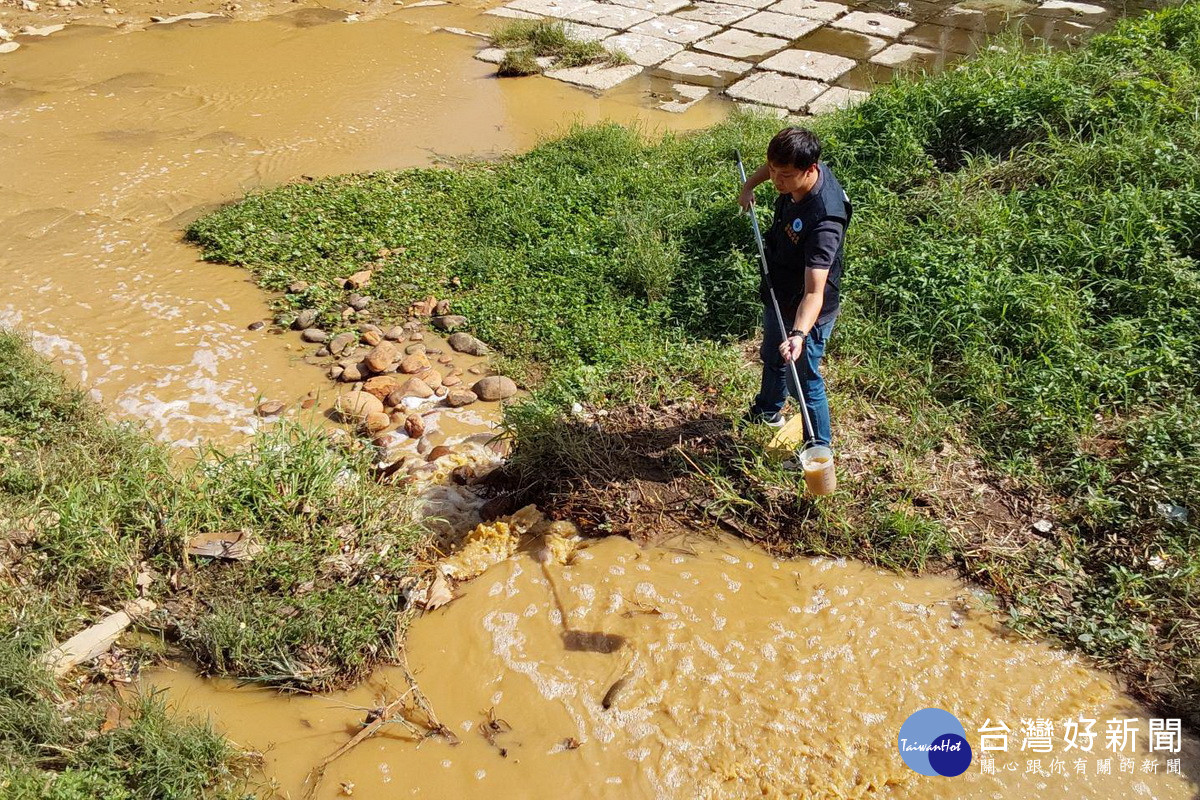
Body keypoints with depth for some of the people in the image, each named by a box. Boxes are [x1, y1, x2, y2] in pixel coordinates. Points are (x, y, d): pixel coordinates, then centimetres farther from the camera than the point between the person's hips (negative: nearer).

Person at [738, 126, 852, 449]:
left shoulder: (825, 220, -40)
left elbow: (814, 292, -45)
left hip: (806, 312, -9)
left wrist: (799, 334, -57)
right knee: (772, 357, 31)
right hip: (778, 294, 9)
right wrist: (749, 185, 10)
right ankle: (768, 410, 58)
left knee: (805, 381, 7)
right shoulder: (795, 171, -18)